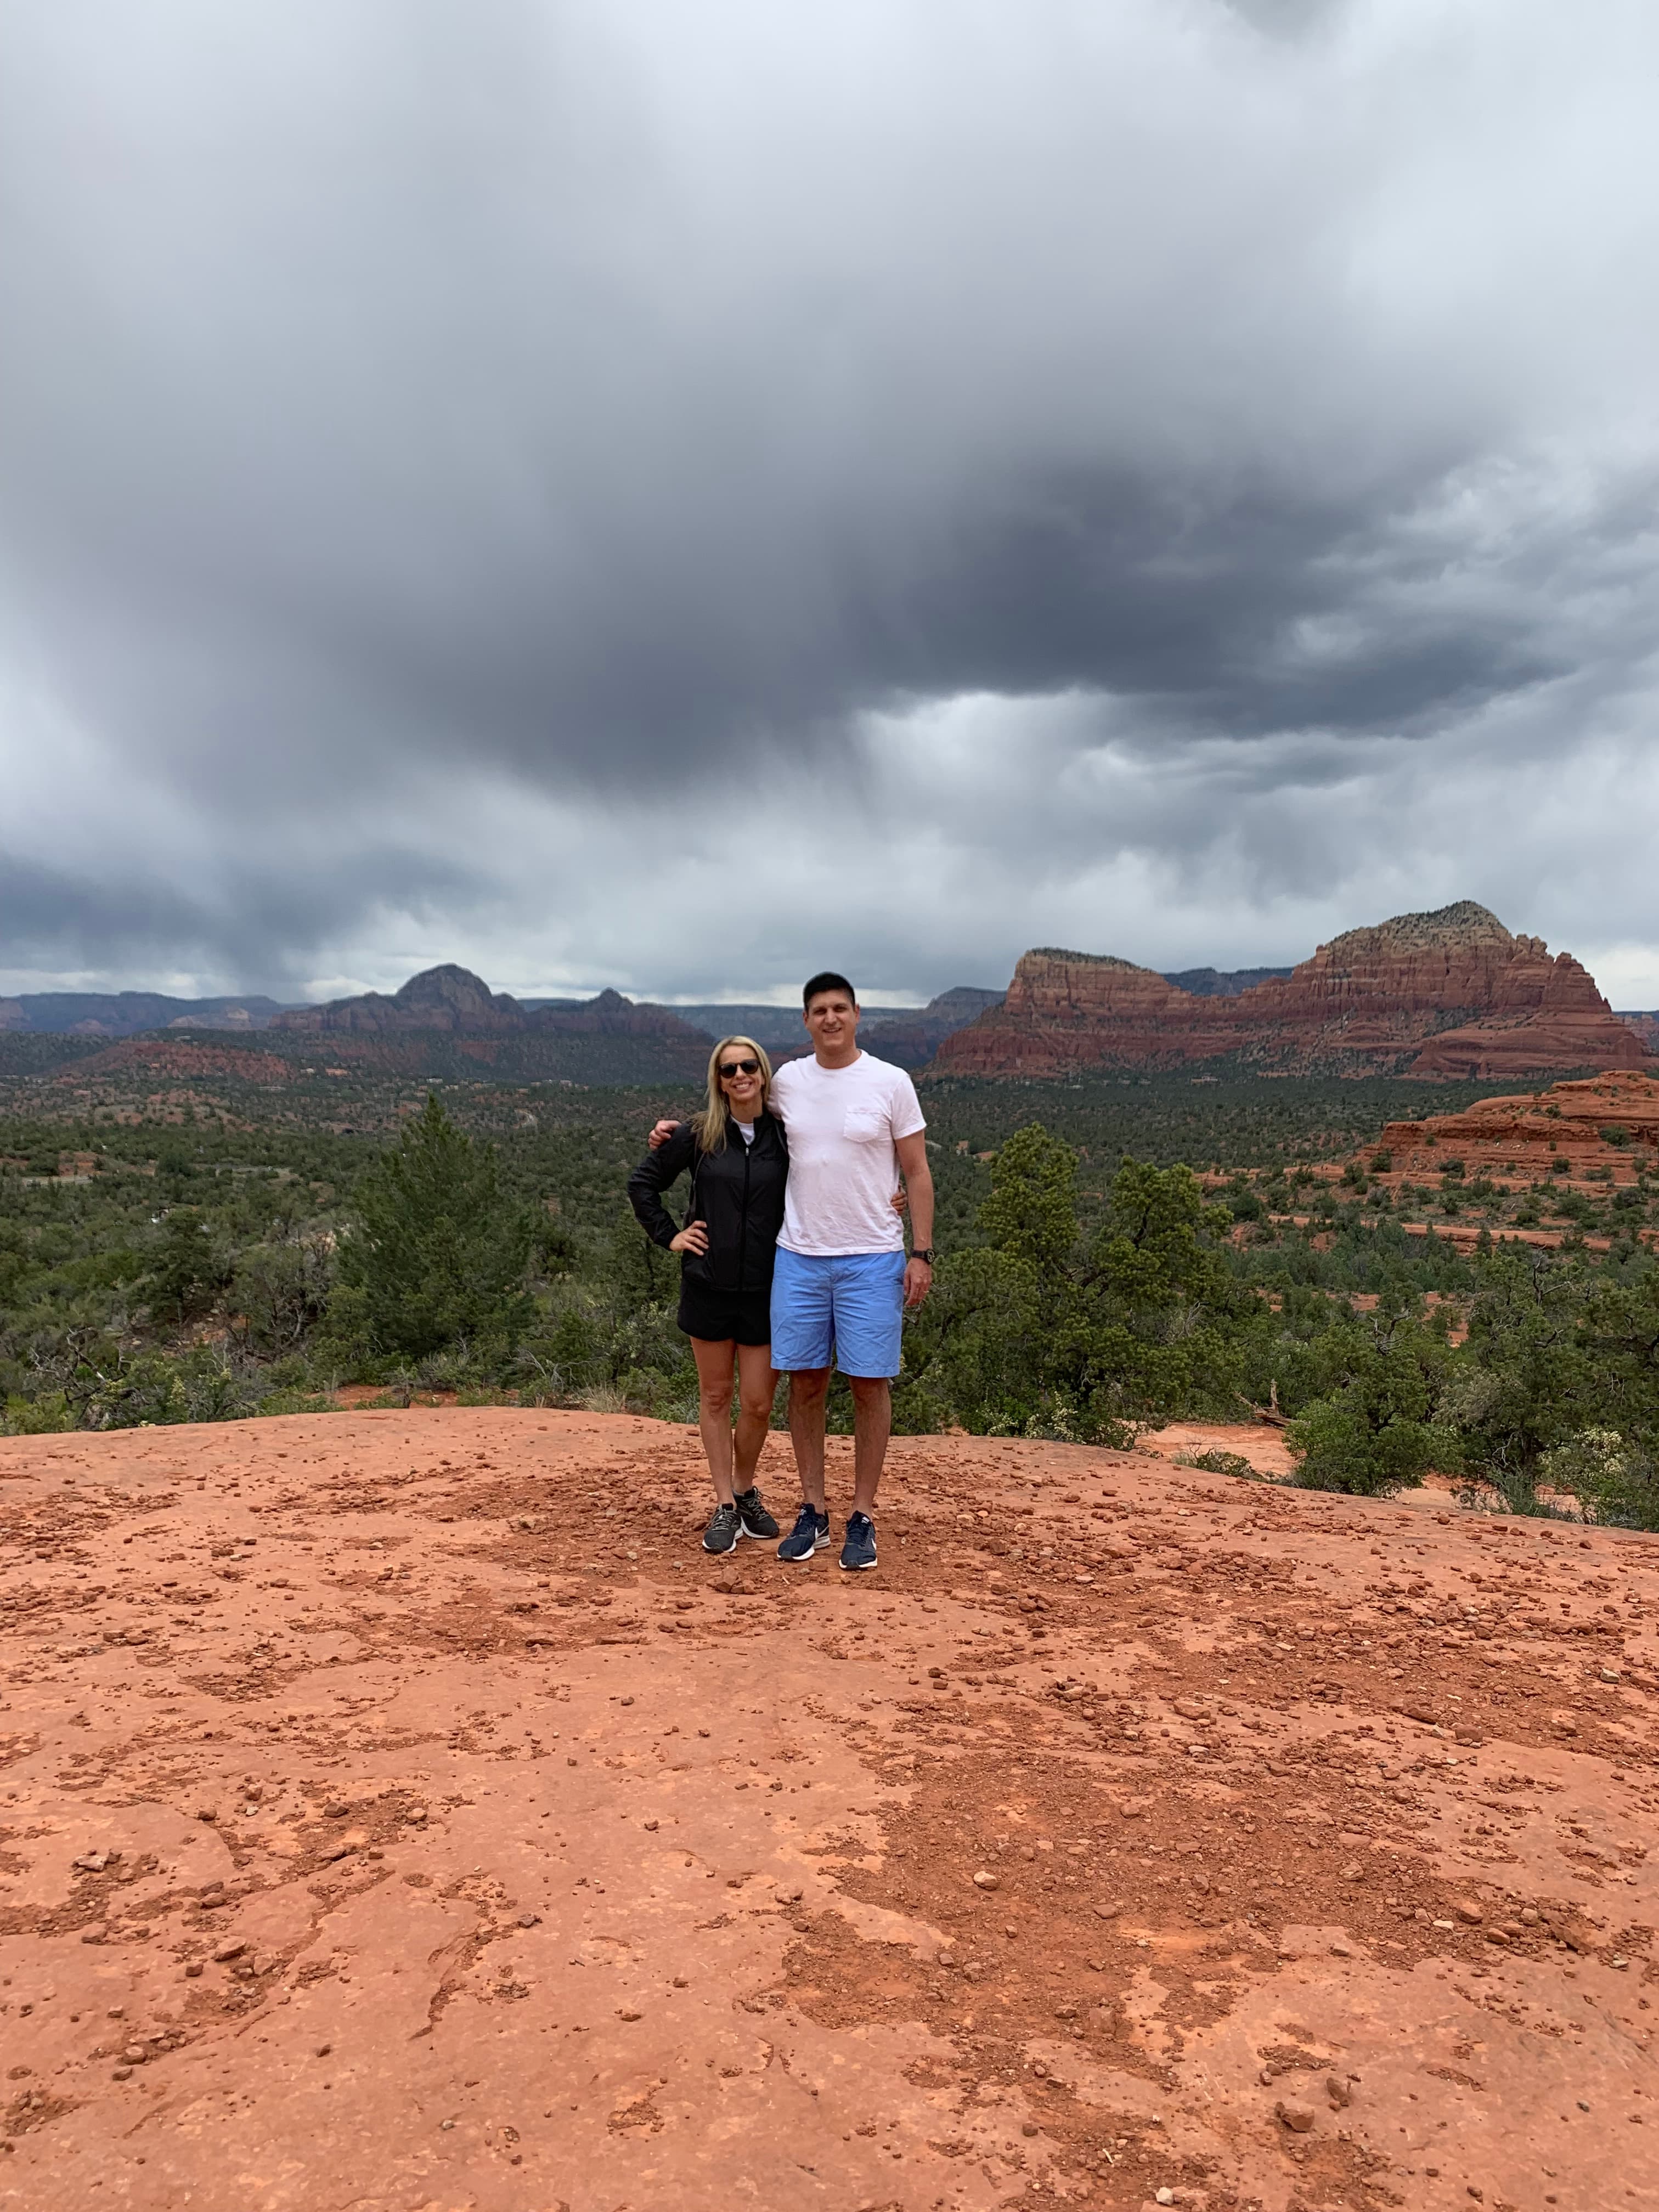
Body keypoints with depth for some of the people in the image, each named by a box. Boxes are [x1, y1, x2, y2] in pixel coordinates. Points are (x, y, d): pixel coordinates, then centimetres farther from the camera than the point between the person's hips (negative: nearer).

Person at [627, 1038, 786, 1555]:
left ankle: (746, 1490, 28)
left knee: (758, 1403, 3)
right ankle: (725, 1506, 19)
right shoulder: (697, 1135, -2)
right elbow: (641, 1183, 9)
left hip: (766, 1289, 0)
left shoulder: (786, 1136, -3)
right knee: (715, 1396, 8)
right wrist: (668, 1236, 3)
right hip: (709, 1285, 1)